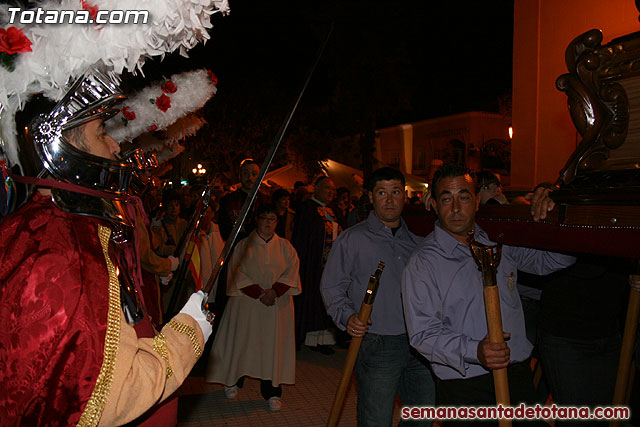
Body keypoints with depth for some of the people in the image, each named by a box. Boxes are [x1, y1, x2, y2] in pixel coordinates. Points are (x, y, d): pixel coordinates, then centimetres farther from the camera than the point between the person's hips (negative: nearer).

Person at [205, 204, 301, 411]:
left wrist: (274, 291, -14)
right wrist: (258, 293, -14)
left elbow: (292, 271, 0)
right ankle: (233, 381, 27)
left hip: (277, 304, 1)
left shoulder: (285, 246, 7)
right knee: (241, 340, 5)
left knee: (273, 344, 1)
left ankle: (271, 391, 10)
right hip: (247, 303, -1)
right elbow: (237, 272, -5)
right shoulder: (244, 245, 2)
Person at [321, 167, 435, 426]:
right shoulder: (352, 240, -3)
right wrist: (346, 317, -16)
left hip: (418, 345, 5)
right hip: (377, 344, -4)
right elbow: (331, 286, -1)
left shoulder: (416, 240, 11)